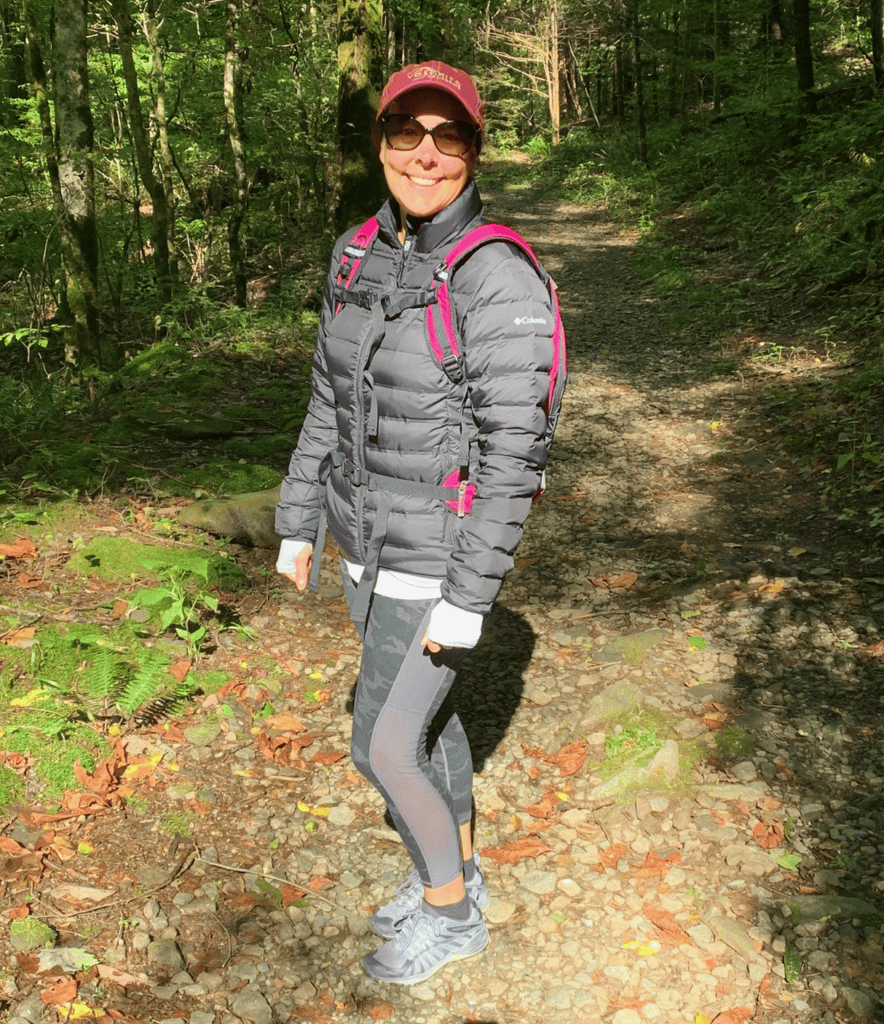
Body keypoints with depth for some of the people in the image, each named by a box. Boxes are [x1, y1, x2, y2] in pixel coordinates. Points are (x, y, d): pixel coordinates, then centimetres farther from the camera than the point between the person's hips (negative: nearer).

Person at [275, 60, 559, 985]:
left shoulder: (499, 282, -22)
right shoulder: (359, 257, 2)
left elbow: (513, 451, -22)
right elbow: (331, 401, 10)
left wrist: (466, 600, -21)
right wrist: (298, 523, 12)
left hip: (439, 556, -7)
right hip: (367, 544, 8)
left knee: (382, 748, 2)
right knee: (423, 715, 21)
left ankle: (451, 912, 29)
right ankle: (454, 872, 44)